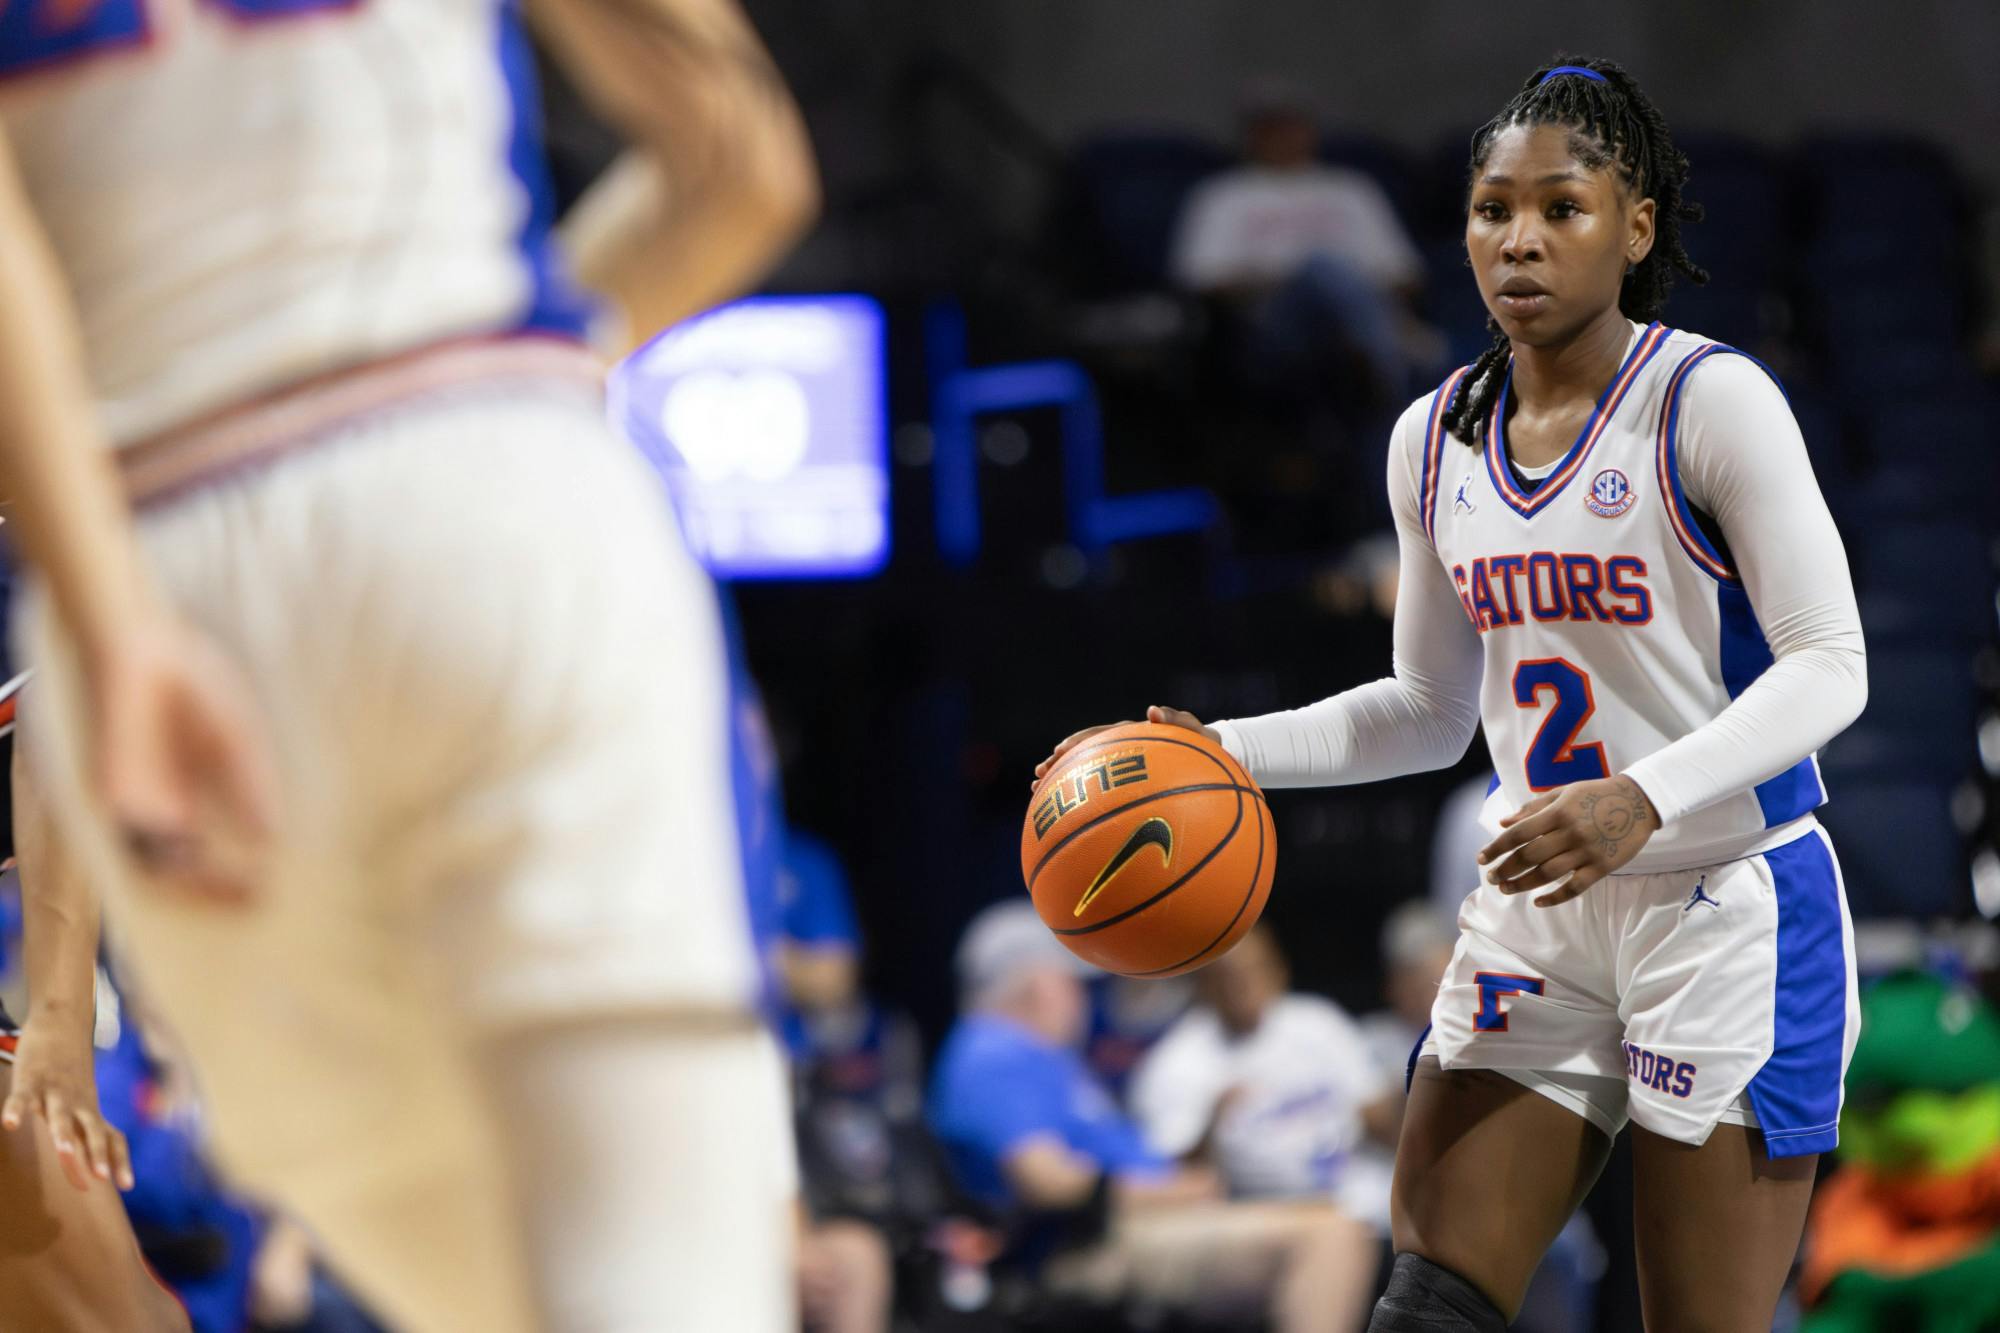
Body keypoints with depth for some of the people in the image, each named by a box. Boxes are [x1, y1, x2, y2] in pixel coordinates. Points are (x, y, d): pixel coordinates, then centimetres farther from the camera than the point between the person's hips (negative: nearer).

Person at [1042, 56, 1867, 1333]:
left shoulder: (1712, 402, -13)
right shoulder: (1437, 439, 7)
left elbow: (1829, 666, -16)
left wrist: (1643, 801, -30)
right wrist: (1227, 752, 3)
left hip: (1727, 912, -6)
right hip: (1538, 909, 6)